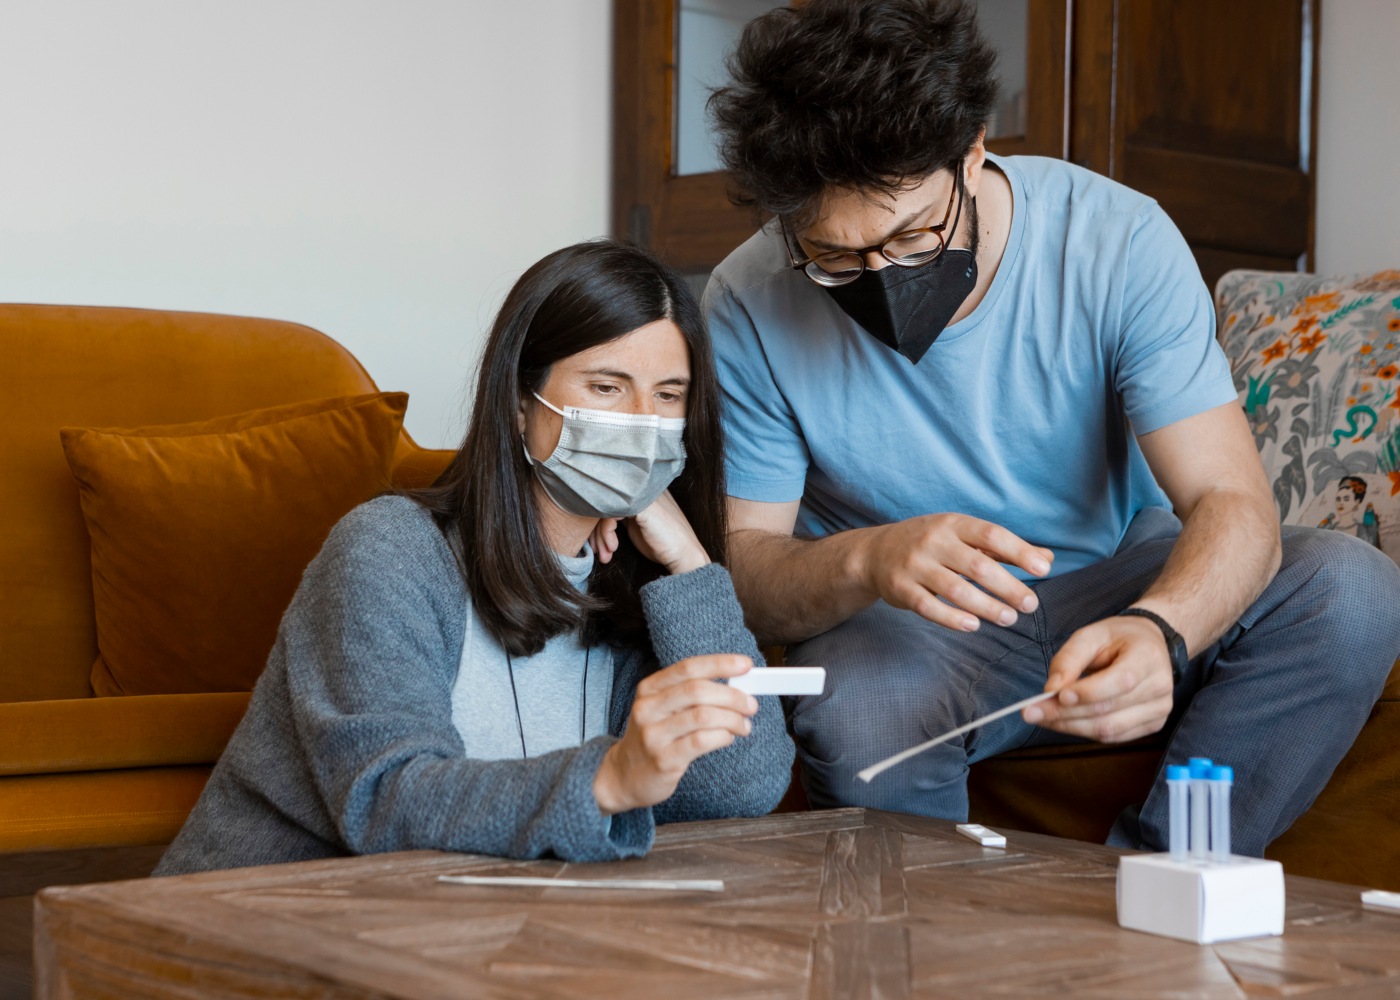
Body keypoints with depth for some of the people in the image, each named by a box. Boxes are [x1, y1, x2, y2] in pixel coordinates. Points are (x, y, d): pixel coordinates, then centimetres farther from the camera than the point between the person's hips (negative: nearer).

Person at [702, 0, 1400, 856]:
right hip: (903, 623, -1)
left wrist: (1158, 630, -47)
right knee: (859, 728, -37)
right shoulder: (750, 306, -18)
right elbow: (742, 567, -15)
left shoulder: (1118, 241, -19)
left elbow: (1234, 504, -23)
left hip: (1120, 579, 2)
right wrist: (866, 561, -39)